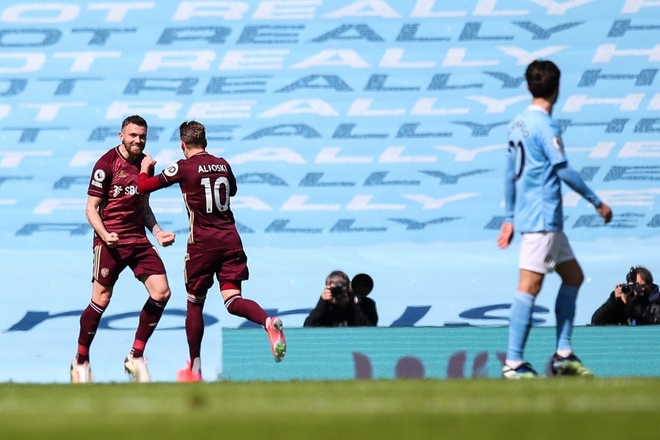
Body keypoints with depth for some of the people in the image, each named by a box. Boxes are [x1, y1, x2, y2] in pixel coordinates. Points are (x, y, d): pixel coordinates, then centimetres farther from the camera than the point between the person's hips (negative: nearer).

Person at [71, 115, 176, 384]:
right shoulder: (106, 164, -9)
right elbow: (91, 208, -8)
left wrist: (158, 233, 9)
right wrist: (105, 235, -23)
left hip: (139, 240, 6)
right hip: (111, 241, -6)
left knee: (161, 293, -6)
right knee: (101, 300, -5)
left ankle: (136, 357, 5)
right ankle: (81, 361, 12)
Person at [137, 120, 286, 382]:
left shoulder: (184, 167, -6)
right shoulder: (222, 165, 10)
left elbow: (143, 186, -2)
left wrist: (146, 168, 18)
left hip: (203, 243, -4)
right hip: (230, 240, 4)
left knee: (194, 303, 11)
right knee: (233, 299, -4)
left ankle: (194, 368, 17)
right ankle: (269, 323, -36)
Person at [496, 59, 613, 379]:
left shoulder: (519, 123, 11)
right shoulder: (544, 125, -14)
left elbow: (510, 174, 16)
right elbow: (564, 171, -16)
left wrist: (510, 218, 21)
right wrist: (597, 202, -7)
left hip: (547, 220, 10)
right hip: (541, 218, -10)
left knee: (573, 276, 15)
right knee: (530, 286, -9)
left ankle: (563, 355, 14)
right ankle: (513, 363, -10)